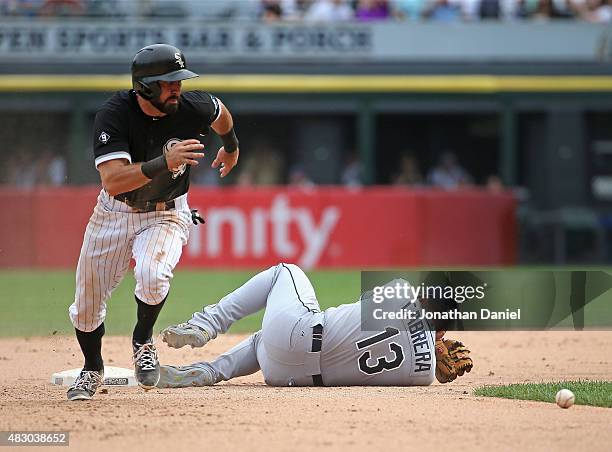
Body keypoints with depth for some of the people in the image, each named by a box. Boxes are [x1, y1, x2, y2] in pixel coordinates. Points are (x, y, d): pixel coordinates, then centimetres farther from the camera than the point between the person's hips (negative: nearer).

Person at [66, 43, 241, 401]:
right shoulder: (114, 114, -26)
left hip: (167, 214, 0)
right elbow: (113, 181, -37)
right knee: (87, 304, 8)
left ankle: (143, 342, -1)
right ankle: (93, 370, 38)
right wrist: (164, 163, -50)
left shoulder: (193, 108, -19)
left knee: (152, 274, -32)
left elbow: (221, 114, 8)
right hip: (114, 213, 0)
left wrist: (231, 147, 28)